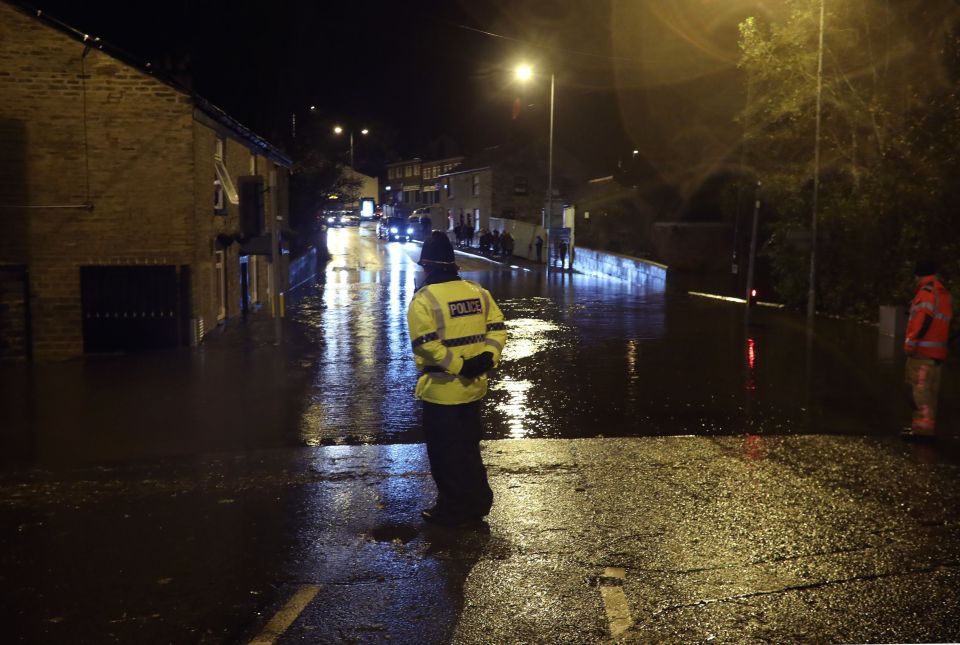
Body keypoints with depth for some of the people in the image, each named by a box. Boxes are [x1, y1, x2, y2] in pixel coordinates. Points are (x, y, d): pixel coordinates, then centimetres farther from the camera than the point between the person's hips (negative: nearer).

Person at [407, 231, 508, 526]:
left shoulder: (424, 299, -14)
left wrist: (457, 365, -18)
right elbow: (497, 328, 2)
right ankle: (477, 503, 29)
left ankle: (453, 510, 15)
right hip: (473, 387, 6)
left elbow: (426, 344, -23)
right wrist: (488, 357, -8)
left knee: (445, 452, 7)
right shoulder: (478, 292, 5)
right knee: (469, 446, 20)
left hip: (441, 390, -6)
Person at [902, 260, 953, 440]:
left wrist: (911, 342, -18)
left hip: (922, 350, -9)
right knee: (931, 390, 15)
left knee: (919, 388, -11)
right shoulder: (944, 293, 17)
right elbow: (947, 320, 18)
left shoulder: (927, 291, -10)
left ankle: (923, 427, -16)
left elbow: (924, 319, -22)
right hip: (938, 350, 9)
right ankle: (928, 425, 22)